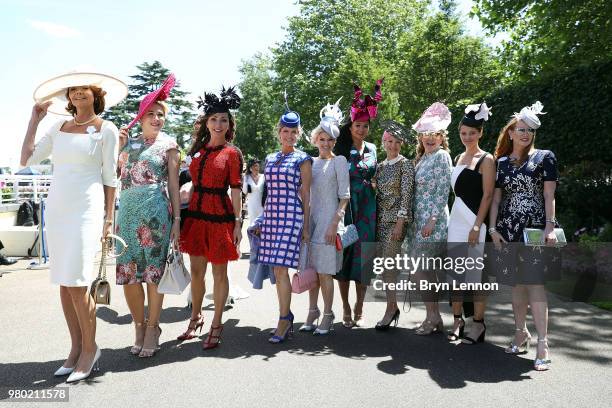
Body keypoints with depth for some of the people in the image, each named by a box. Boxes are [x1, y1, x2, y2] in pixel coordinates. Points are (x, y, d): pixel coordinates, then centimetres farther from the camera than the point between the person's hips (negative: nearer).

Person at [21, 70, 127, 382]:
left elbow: (110, 178, -2)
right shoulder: (58, 128, 14)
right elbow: (27, 159, 12)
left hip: (86, 209, -6)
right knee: (63, 282, 8)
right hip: (56, 208, 6)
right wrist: (34, 119, 11)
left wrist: (108, 218, -5)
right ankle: (76, 348, 19)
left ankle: (90, 348, 8)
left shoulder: (106, 129, -1)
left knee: (76, 283, -9)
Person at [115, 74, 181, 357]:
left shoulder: (168, 144, 6)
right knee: (127, 273, 4)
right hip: (128, 211, 4)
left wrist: (177, 219, -5)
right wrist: (116, 146, 2)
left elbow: (174, 183, 2)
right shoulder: (128, 143, 15)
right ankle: (139, 326, 21)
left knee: (154, 271, 0)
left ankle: (152, 328, 14)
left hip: (155, 212, -3)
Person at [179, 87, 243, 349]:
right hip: (196, 213, 5)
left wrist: (237, 223, -10)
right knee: (196, 271, 12)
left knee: (219, 272, 4)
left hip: (220, 215, -5)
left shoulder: (232, 153, -4)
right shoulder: (198, 149, 11)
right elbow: (195, 183, 16)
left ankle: (216, 324, 17)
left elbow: (235, 190, -7)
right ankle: (196, 319, 30)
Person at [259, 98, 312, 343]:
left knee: (281, 268, -12)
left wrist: (306, 225, -4)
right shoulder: (270, 158, 16)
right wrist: (262, 219, 17)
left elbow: (305, 193, 0)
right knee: (277, 270, 7)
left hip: (291, 215, -6)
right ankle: (287, 316, 20)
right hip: (271, 215, 6)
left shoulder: (302, 159, 2)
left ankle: (284, 321, -3)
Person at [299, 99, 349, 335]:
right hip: (310, 219, 5)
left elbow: (344, 196, -7)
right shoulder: (311, 162, 12)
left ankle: (328, 316, 9)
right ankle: (312, 312, 21)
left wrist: (334, 224, -14)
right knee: (311, 269, 9)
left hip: (329, 220, -5)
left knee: (324, 271, -4)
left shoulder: (339, 161, -2)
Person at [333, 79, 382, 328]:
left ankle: (359, 309, 15)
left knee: (364, 257, 4)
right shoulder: (342, 151, -1)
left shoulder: (372, 149, 11)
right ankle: (345, 309, 14)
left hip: (368, 208, 3)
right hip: (346, 207, -3)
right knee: (344, 256, 1)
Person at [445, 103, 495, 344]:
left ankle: (478, 324, 8)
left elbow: (488, 195, -9)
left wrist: (477, 226, -15)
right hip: (456, 220, 7)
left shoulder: (486, 159, -3)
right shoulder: (458, 158, 16)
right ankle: (458, 321, 18)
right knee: (455, 272, 8)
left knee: (475, 273, -2)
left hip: (475, 221, -7)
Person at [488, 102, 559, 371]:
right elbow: (496, 197, 10)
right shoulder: (501, 162, 12)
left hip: (535, 228, -3)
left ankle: (542, 344, -6)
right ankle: (521, 333, 23)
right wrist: (493, 228, 1)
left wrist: (550, 226, -12)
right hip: (508, 230, 4)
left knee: (534, 283, -10)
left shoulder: (544, 157, 4)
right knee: (516, 284, 9)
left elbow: (549, 195, -2)